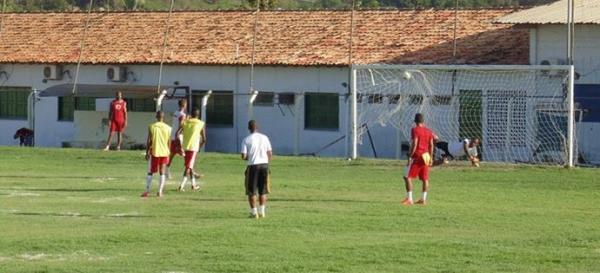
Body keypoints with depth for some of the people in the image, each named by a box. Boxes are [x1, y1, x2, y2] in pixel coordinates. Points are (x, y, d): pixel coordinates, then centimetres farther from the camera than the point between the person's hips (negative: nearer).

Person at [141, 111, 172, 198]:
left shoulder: (152, 127, -5)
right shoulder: (168, 128, 0)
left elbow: (149, 141, -6)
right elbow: (169, 142, 4)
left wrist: (147, 152, 1)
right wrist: (168, 153, 13)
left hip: (154, 152, -1)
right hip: (164, 152, 1)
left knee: (150, 172, 7)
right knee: (162, 172, 7)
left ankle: (147, 191, 2)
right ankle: (160, 192, 3)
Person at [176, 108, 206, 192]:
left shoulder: (185, 122, 6)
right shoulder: (201, 124, 0)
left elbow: (177, 133, -6)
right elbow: (204, 139, 1)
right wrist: (199, 147, 18)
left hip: (185, 147, 3)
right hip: (194, 147, -3)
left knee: (189, 166, 18)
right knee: (189, 167, -3)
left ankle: (193, 185, 27)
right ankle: (182, 186, -15)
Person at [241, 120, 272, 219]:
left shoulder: (246, 140, -6)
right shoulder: (264, 138, 4)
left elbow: (243, 156, -10)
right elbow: (270, 154, 3)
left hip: (252, 166, -3)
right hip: (264, 164, 3)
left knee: (251, 191, 6)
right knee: (263, 191, 13)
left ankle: (254, 212, 4)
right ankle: (262, 211, 13)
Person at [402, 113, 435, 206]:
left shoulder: (415, 130, -9)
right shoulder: (429, 131, 10)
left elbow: (414, 144, -16)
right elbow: (431, 145, 11)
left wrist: (410, 156, -12)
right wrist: (430, 158, 19)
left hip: (417, 156, -6)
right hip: (426, 156, 6)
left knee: (408, 177, -3)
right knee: (425, 179, 9)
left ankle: (409, 199, -10)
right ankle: (423, 199, 10)